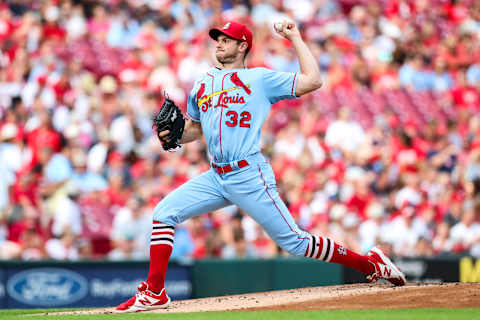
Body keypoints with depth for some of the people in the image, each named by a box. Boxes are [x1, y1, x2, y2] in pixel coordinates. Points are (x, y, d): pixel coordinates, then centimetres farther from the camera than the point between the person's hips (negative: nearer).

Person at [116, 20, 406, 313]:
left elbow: (313, 81, -6)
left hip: (250, 177, -6)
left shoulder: (260, 79, 2)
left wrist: (295, 38, -1)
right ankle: (154, 293, -1)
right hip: (215, 177, 6)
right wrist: (171, 136, 6)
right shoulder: (203, 84, 18)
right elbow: (194, 129, 28)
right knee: (164, 213, -6)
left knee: (293, 241, -7)